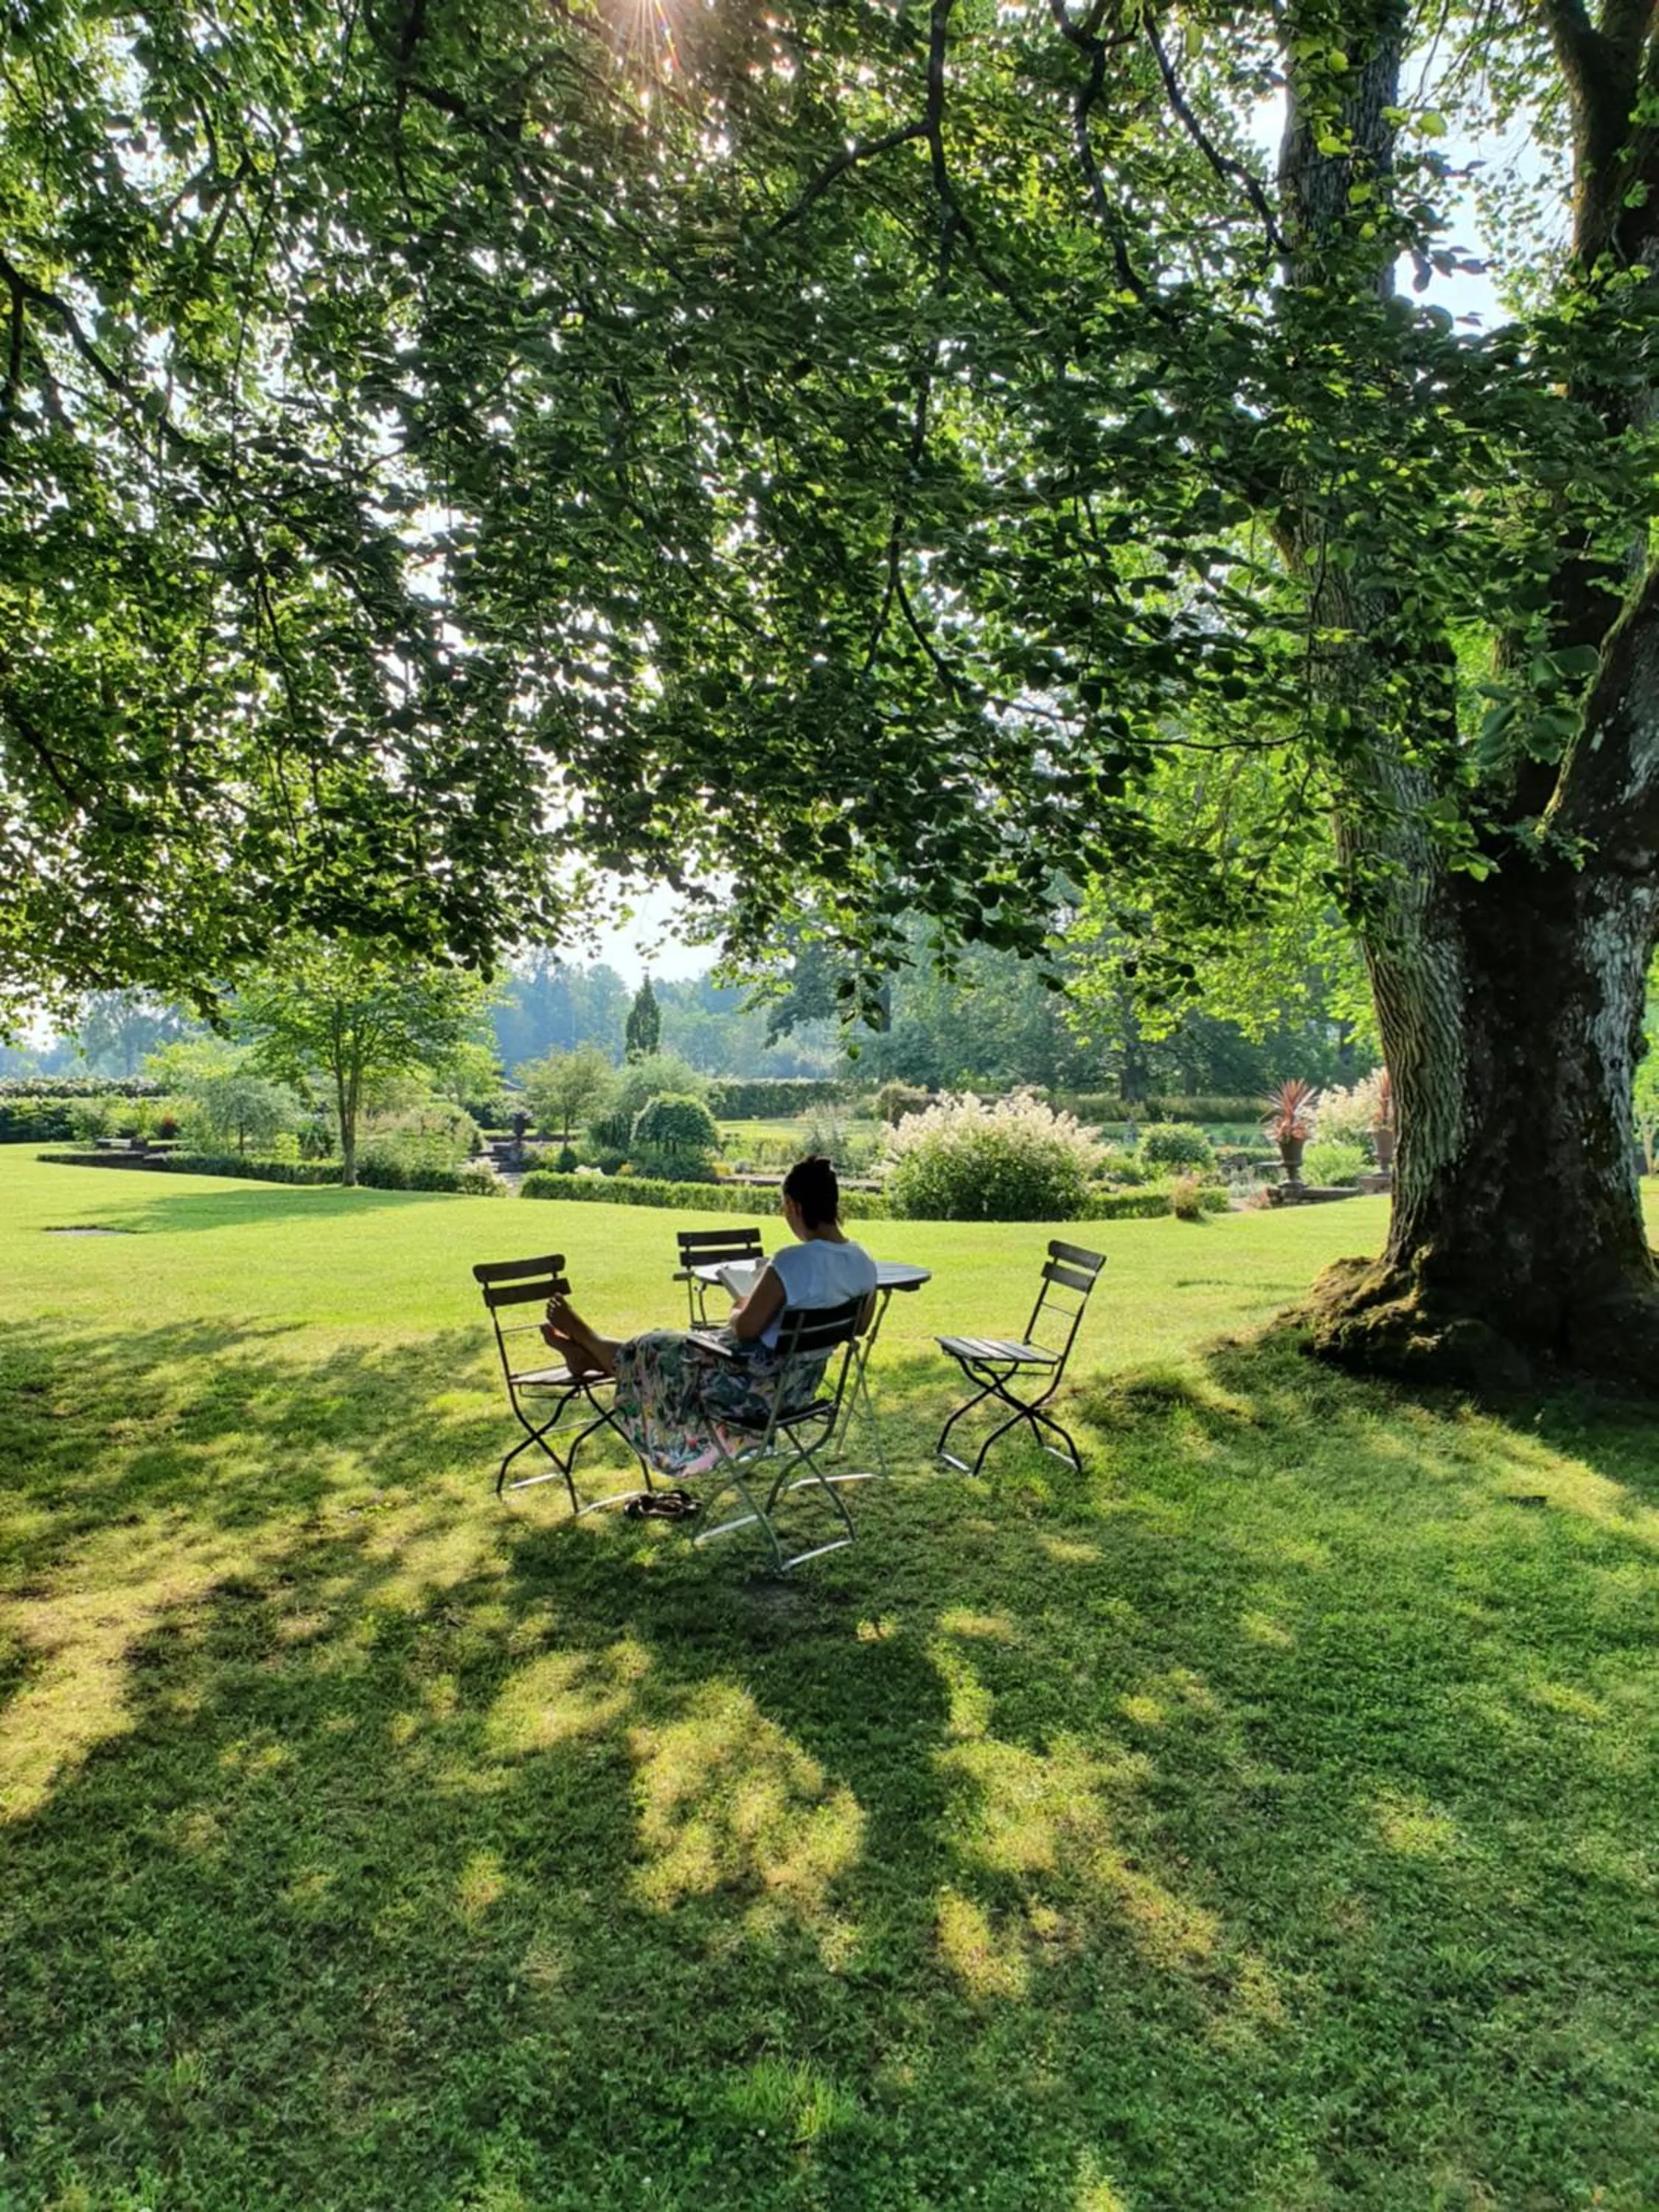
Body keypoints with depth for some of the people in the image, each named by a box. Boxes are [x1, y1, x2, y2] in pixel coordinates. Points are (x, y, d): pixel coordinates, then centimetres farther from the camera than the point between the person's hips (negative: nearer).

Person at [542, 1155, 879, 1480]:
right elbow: (859, 1326, 9)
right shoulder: (864, 1263, -7)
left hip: (759, 1385, -8)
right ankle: (593, 1353, 47)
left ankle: (589, 1343, 48)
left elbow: (745, 1329, -22)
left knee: (658, 1351, 18)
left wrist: (739, 1310, -1)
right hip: (802, 1385, 8)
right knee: (690, 1345, 27)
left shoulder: (792, 1262, -30)